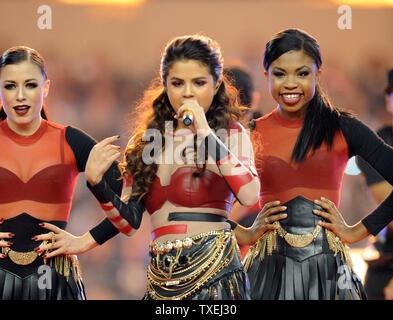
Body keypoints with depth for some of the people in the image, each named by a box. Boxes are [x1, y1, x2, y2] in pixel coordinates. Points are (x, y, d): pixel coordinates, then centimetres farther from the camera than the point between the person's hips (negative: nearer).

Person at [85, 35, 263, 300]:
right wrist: (96, 183, -4)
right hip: (162, 277, 4)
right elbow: (130, 223, 13)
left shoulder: (230, 133, 3)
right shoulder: (145, 143, 14)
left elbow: (250, 196, -17)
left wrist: (206, 134, -14)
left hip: (214, 274, -4)